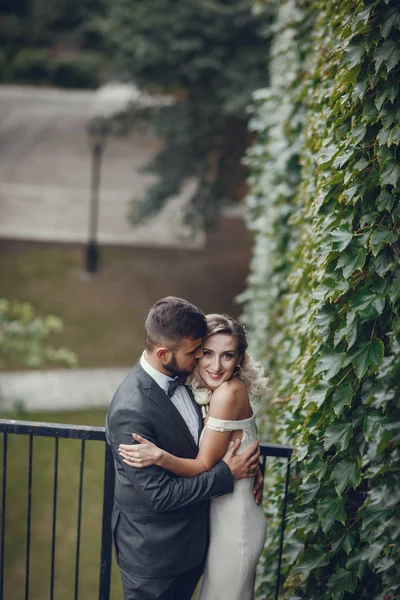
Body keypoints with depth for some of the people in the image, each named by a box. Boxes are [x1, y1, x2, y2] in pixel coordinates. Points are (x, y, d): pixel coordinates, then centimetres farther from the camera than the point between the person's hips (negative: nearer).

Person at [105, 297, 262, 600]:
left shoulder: (181, 376, -7)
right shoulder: (130, 411, -31)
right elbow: (159, 495, -26)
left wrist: (245, 464, -4)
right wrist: (227, 474, -18)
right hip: (152, 549, -7)